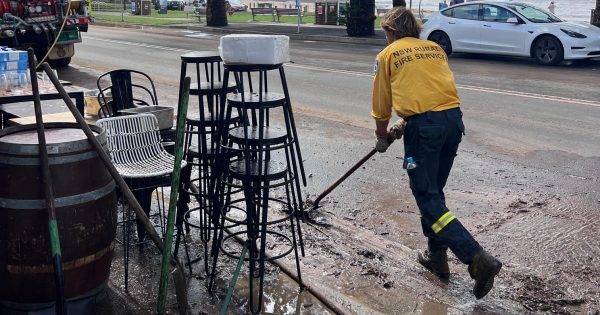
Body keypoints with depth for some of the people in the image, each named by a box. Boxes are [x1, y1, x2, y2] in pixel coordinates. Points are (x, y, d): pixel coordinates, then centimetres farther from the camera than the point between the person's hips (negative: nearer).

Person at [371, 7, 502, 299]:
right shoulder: (435, 48, 21)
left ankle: (477, 258, -14)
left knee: (427, 197, -2)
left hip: (424, 125, -6)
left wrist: (382, 138, 29)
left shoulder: (387, 55, 8)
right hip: (454, 118, 6)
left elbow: (381, 105, 13)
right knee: (434, 191, 19)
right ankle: (437, 255, 26)